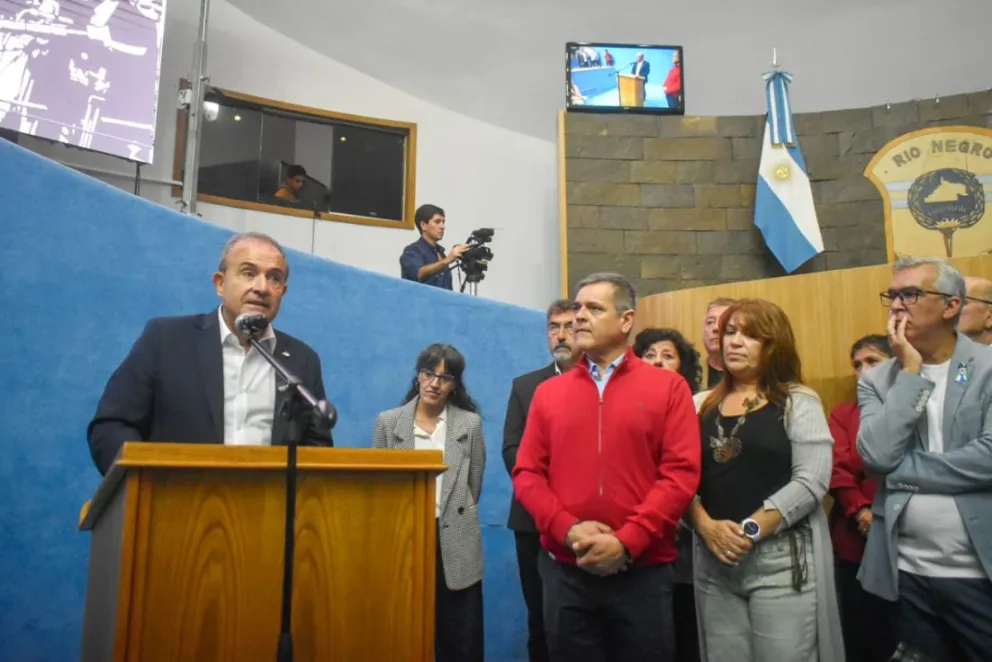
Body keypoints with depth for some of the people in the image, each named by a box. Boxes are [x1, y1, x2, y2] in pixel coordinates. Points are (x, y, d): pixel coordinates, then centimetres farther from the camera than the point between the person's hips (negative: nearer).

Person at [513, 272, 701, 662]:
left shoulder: (668, 387, 0)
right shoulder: (548, 392, 7)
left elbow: (681, 473, -8)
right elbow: (527, 473, 3)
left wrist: (627, 541, -15)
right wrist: (568, 529, -12)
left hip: (643, 571, -2)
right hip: (564, 571, 2)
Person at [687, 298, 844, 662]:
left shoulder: (798, 402, -1)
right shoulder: (705, 406, 10)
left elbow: (811, 481, -12)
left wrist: (751, 530, -16)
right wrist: (706, 526, -12)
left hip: (782, 559, -3)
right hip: (714, 563, 4)